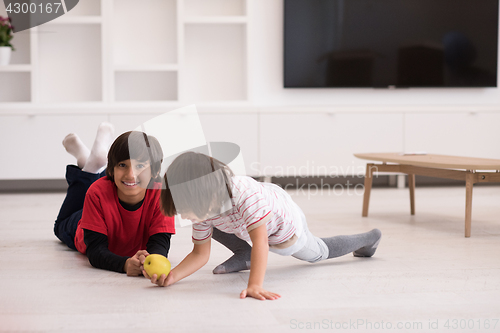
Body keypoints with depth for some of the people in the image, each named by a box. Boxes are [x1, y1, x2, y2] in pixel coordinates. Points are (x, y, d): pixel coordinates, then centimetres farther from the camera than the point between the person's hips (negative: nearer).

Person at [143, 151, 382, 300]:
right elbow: (200, 254, -22)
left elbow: (260, 241, -57)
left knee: (317, 253, 18)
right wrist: (173, 276, -41)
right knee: (208, 222, 0)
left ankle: (366, 239, 45)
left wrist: (255, 285, -68)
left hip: (285, 224, -5)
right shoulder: (204, 209, -29)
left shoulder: (245, 193, -51)